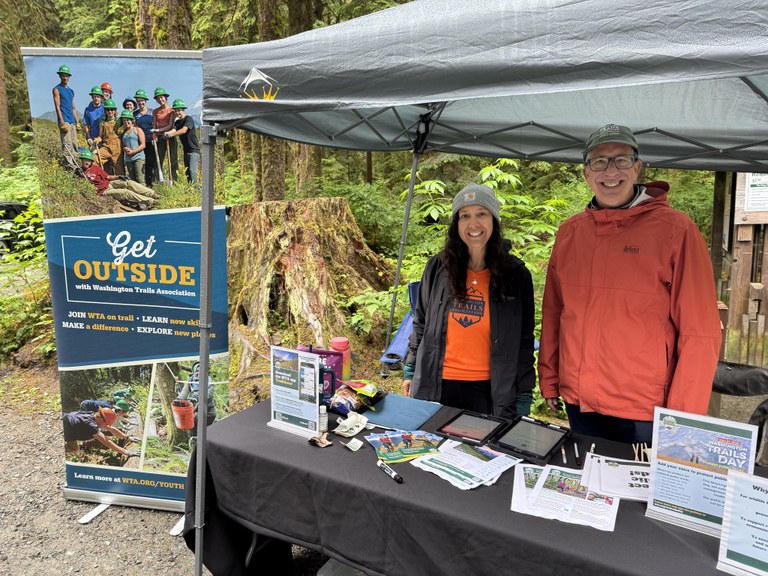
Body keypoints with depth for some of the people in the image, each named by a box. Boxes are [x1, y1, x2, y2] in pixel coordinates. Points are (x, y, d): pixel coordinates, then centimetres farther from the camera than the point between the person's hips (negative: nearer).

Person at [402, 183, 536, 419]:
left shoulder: (516, 275, -3)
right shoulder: (438, 268, 1)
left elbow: (524, 341, 2)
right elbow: (421, 323, 11)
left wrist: (523, 397, 1)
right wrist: (410, 371, 10)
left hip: (488, 390, -1)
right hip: (436, 386, 2)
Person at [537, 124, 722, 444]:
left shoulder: (675, 230, -9)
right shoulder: (569, 232, 4)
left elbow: (699, 333, -11)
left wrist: (683, 418, -12)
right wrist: (549, 378, 8)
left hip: (645, 413, -4)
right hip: (579, 402, 4)